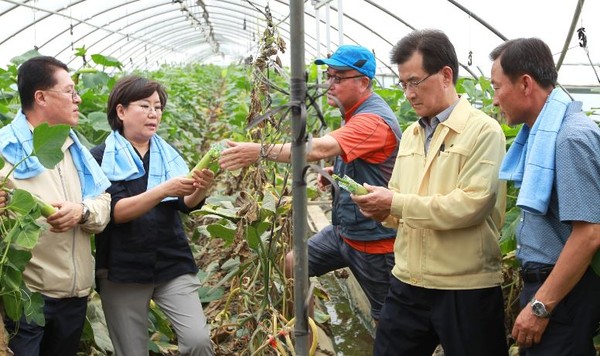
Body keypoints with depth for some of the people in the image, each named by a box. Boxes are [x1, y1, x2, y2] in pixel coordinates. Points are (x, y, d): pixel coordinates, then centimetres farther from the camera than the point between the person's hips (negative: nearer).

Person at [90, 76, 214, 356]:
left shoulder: (168, 153, 10)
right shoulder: (101, 158, -3)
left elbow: (186, 204, -3)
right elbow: (114, 211, -16)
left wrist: (201, 189, -26)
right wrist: (163, 190, -29)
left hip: (173, 265, 3)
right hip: (123, 270, -2)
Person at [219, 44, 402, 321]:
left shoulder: (374, 121, -25)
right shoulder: (355, 114, 8)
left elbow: (320, 148, -39)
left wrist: (261, 151, -44)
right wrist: (337, 171, 5)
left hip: (373, 239, -10)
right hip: (343, 229, 10)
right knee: (293, 264, 13)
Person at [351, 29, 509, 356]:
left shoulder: (483, 130, -9)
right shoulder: (410, 135, 13)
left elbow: (472, 204, -20)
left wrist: (396, 203, -20)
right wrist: (381, 208, -7)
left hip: (466, 289, -6)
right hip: (407, 284, 6)